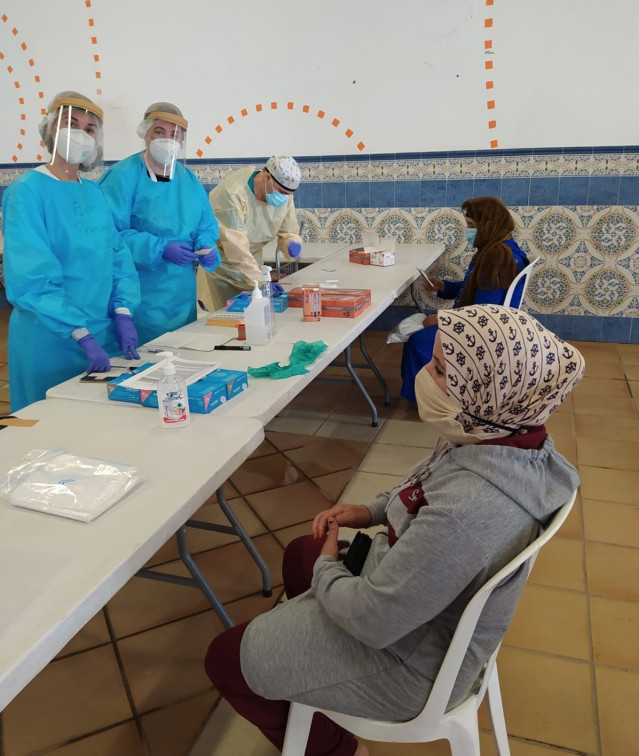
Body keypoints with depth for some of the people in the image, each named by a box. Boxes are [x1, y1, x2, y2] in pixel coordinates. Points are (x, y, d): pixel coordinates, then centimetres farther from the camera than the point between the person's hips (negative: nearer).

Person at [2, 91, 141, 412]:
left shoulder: (94, 192, 8)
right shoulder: (26, 192, -12)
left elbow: (118, 254, 9)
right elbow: (31, 279, -20)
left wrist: (122, 314, -5)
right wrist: (82, 335, -25)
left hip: (105, 333, 6)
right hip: (51, 341, -6)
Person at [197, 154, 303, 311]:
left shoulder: (284, 194, -10)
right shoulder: (232, 192, -31)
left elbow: (288, 232, -2)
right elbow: (235, 243, -35)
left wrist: (292, 245, -26)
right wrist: (258, 281, -40)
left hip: (252, 261, 6)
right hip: (221, 261, -5)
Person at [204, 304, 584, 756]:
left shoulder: (468, 511, -42)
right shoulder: (510, 436, -14)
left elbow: (373, 620, -30)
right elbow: (429, 493, 8)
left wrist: (326, 569, -11)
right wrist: (371, 511, -3)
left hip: (412, 663, -8)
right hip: (435, 609, 8)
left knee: (225, 659, 6)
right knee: (300, 552, 27)